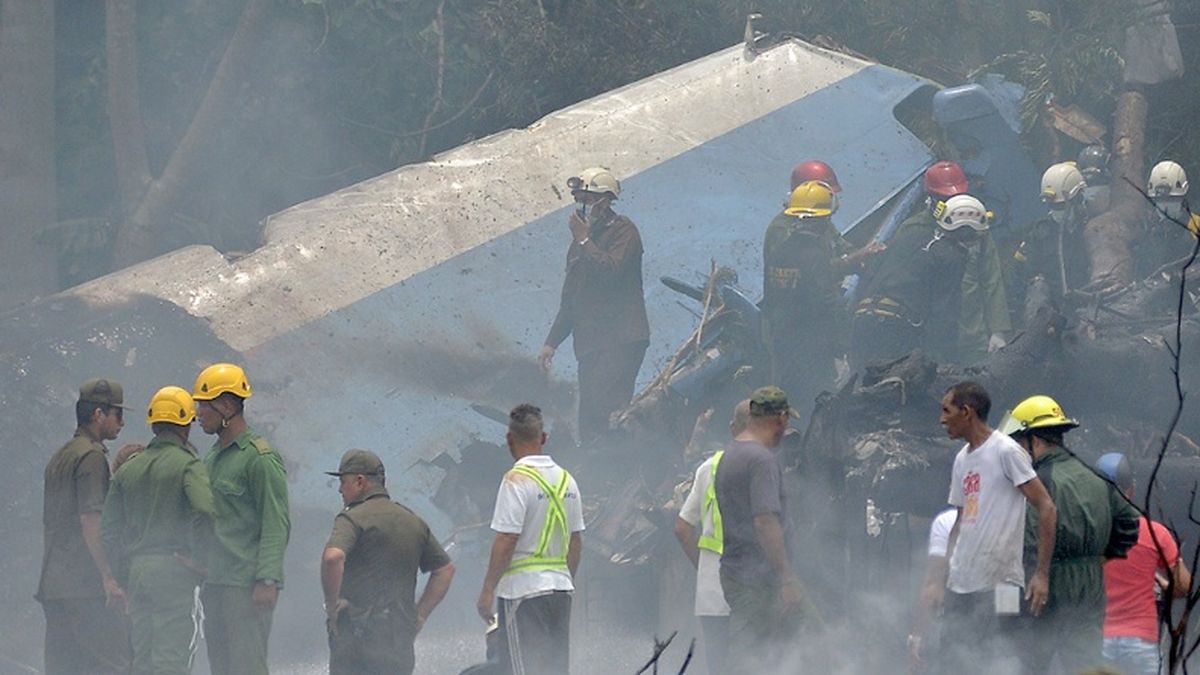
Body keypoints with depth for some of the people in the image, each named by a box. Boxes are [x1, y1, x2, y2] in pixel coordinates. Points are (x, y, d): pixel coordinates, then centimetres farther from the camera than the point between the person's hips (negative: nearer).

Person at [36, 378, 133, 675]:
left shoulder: (58, 457, 20)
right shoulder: (92, 456, -9)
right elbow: (90, 523, -17)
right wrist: (108, 578, -18)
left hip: (53, 583, 9)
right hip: (86, 584, -9)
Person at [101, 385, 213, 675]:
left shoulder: (128, 469, 13)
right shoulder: (187, 464, -6)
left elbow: (108, 529, 13)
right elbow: (204, 510, -23)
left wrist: (125, 570, 17)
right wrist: (197, 553, -10)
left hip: (137, 569, 6)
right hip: (173, 569, -6)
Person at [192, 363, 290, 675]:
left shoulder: (260, 458, -9)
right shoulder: (212, 458, 18)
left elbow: (276, 526, -13)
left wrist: (267, 580, -20)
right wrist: (204, 578, 18)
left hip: (246, 585, -9)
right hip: (216, 583, 9)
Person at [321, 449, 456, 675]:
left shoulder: (353, 518, -8)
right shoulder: (413, 521, 15)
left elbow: (333, 557, -28)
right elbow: (445, 568, 20)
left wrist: (332, 603, -15)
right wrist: (420, 614, 17)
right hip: (401, 636, 6)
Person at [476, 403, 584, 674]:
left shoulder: (517, 480, -13)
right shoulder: (566, 480, 9)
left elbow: (506, 542, -17)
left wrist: (487, 590, -11)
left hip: (524, 590, -7)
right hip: (560, 587, 7)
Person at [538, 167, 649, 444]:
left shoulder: (623, 230, -1)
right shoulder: (582, 238, 23)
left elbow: (613, 271, -20)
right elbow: (570, 298, 27)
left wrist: (584, 241, -10)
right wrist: (552, 341, 22)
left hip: (621, 340, -8)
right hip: (590, 343, 8)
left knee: (604, 407, -21)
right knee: (590, 416, 2)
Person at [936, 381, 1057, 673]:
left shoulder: (1006, 451, -8)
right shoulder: (962, 459, 16)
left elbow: (1047, 509, -12)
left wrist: (1042, 573, -18)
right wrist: (941, 578, 17)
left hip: (996, 585, -8)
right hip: (959, 584, 8)